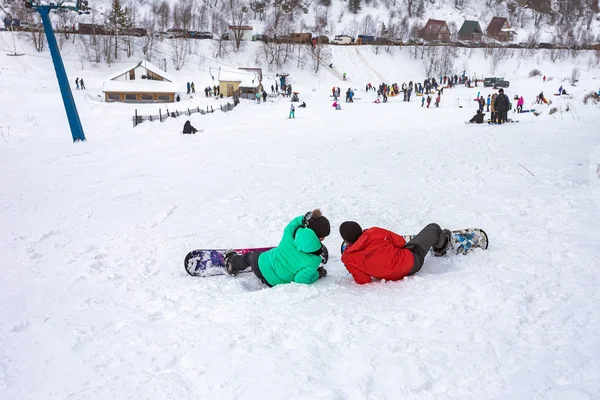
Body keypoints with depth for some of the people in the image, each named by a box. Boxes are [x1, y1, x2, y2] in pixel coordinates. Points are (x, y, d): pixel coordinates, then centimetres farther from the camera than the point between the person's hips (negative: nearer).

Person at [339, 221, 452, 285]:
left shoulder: (347, 258, -19)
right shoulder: (374, 232, -23)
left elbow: (363, 280, -14)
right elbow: (401, 242, -9)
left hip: (394, 277, 4)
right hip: (412, 261, -3)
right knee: (433, 228, 18)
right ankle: (442, 246, 51)